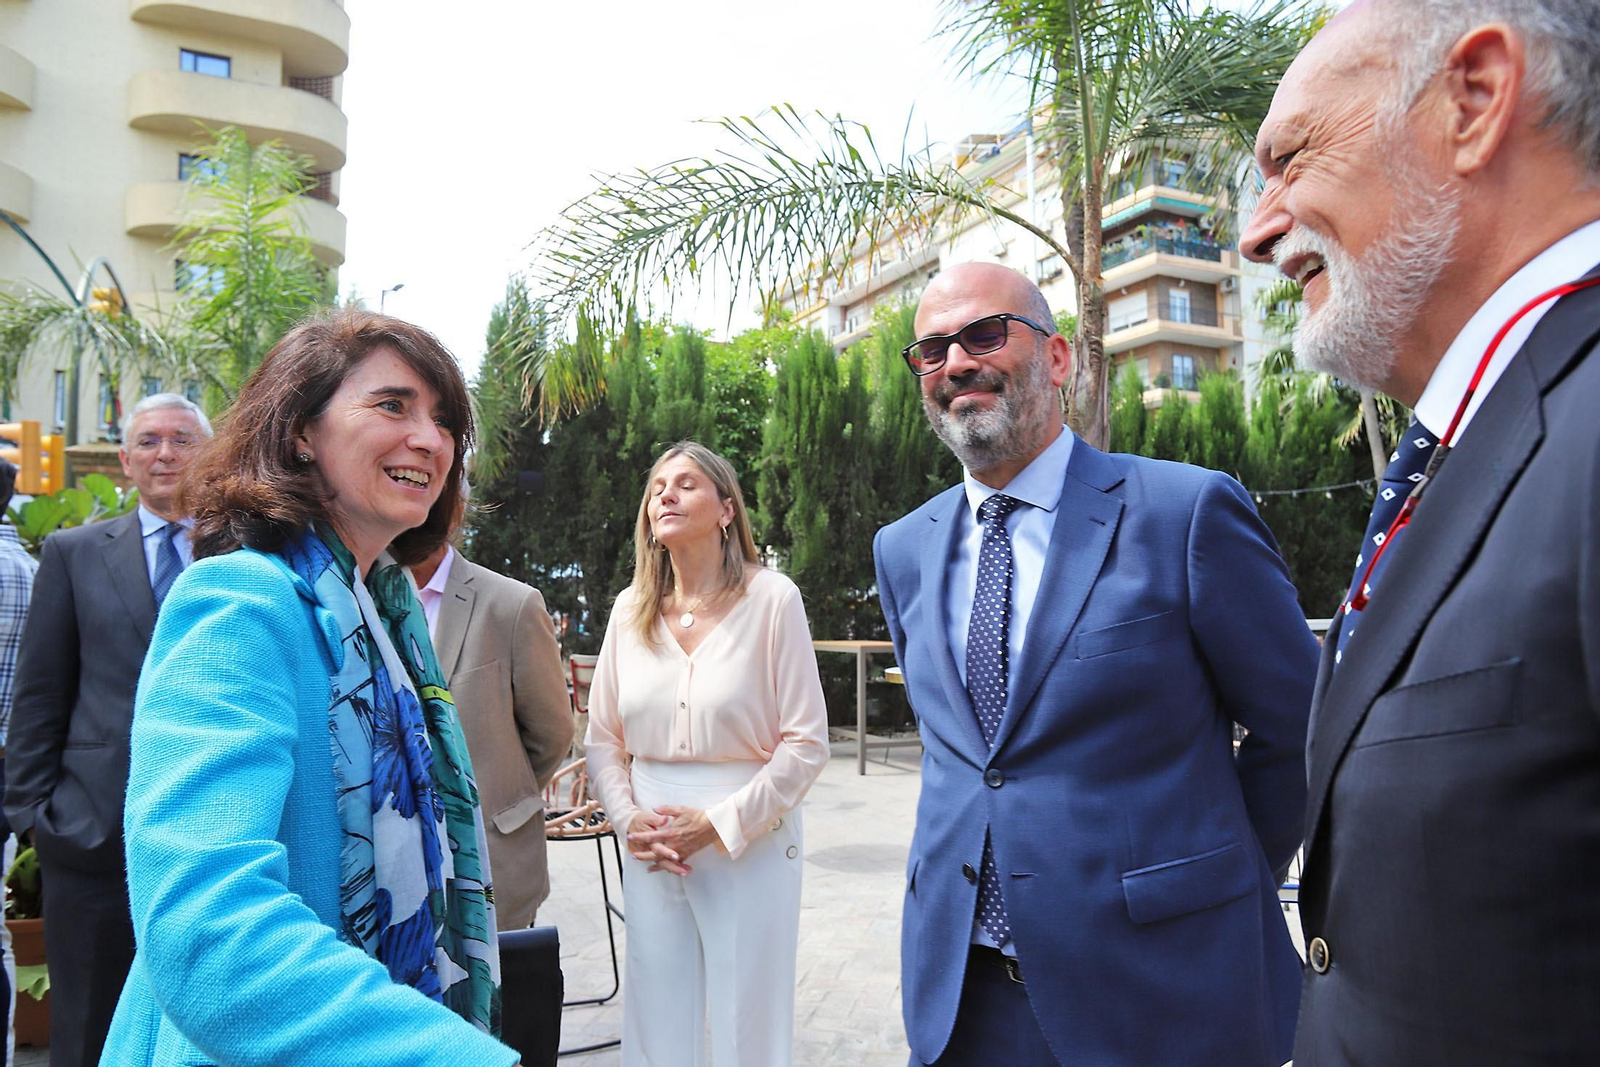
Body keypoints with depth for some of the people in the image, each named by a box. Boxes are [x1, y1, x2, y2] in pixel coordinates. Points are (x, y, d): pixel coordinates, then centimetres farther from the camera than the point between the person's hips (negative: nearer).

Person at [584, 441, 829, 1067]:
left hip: (750, 845, -3)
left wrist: (722, 822, -14)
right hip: (652, 847, 4)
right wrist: (629, 818, -5)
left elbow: (806, 743, -9)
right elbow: (603, 738, 10)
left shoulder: (771, 599, -8)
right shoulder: (631, 609, 5)